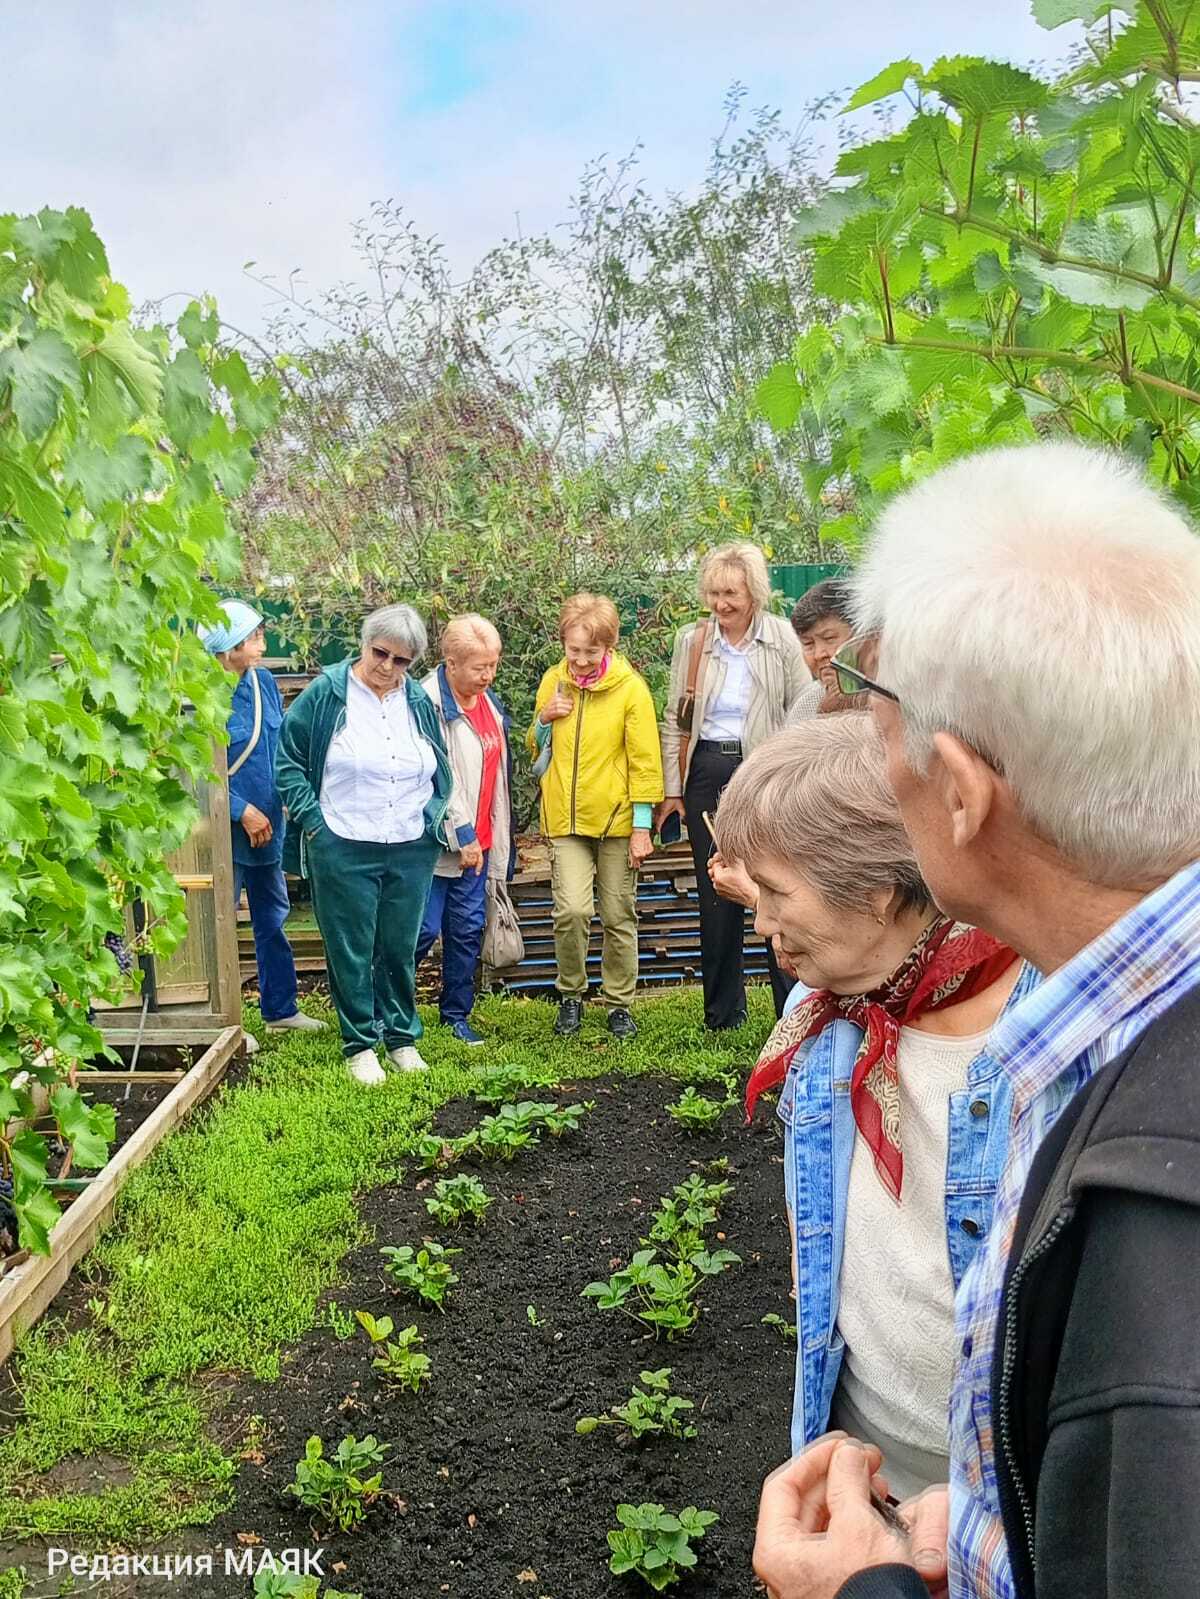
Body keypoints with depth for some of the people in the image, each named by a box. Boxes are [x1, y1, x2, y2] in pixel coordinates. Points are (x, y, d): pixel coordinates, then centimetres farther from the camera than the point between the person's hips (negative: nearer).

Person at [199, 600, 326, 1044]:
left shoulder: (263, 681, 3)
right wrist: (244, 812, -17)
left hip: (267, 824, 8)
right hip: (228, 829, -8)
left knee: (272, 917, 18)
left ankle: (281, 1009, 32)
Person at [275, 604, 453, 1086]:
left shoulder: (418, 702, 8)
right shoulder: (326, 694, -5)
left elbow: (440, 771, 21)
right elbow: (288, 760, -1)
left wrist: (434, 817, 9)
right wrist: (311, 818, -8)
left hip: (411, 850, 3)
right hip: (343, 850, -3)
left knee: (401, 949, 11)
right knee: (351, 951, 4)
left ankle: (402, 1038, 25)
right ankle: (360, 1044, 16)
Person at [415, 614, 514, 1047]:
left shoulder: (489, 703, 11)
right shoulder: (430, 703, -16)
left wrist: (498, 838, 17)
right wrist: (463, 833, -16)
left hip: (478, 841, 8)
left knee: (468, 929, 10)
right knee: (424, 930, -3)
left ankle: (457, 1014, 21)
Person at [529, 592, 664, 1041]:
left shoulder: (631, 688, -6)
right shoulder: (553, 682, 4)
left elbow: (645, 761, -4)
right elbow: (536, 749, 16)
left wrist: (642, 826, -7)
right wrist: (544, 719, -5)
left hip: (616, 818, -1)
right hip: (565, 818, 1)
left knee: (620, 917, 7)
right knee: (571, 910, -13)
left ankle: (619, 1004, 24)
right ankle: (571, 995, 10)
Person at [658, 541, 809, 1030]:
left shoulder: (782, 638, -1)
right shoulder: (690, 641, 6)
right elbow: (674, 719, 9)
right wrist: (672, 789, 6)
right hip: (707, 773, 2)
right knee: (716, 892, 7)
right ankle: (723, 1014, 18)